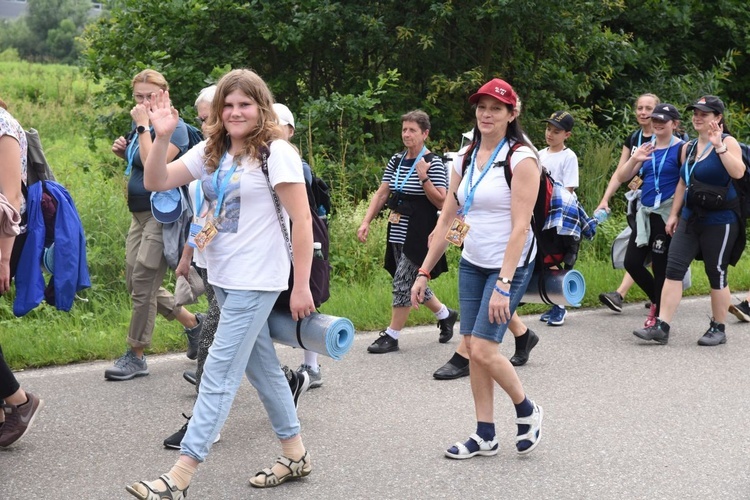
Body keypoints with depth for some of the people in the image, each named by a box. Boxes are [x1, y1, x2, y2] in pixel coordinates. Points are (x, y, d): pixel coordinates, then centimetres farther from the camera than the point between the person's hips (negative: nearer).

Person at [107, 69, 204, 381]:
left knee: (143, 281, -8)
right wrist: (124, 153, 6)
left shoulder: (175, 127, -12)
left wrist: (143, 127, -21)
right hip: (140, 213, 9)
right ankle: (194, 322, 27)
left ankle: (136, 357, 1)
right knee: (137, 283, 11)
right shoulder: (139, 127, 11)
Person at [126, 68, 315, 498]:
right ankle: (295, 455, 29)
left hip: (256, 281, -8)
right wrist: (162, 138, -12)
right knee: (263, 366, 16)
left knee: (219, 373, -8)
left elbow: (302, 222, -14)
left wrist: (301, 286, -17)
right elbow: (157, 182, 5)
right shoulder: (211, 152, 9)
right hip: (224, 279, 8)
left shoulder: (276, 152, -12)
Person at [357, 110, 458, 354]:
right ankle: (445, 314, 35)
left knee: (403, 281, -7)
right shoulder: (396, 160, 10)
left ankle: (391, 336, 2)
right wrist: (366, 221, 2)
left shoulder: (433, 162, -9)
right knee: (413, 281, 14)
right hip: (398, 233, 7)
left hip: (419, 234, -7)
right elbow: (381, 194, 11)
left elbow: (441, 203, -13)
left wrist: (424, 178, -24)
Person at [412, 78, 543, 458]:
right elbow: (446, 220, 11)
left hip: (508, 266, -7)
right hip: (471, 264, 7)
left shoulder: (521, 159, -13)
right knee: (473, 349, 6)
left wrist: (504, 284, -25)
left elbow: (520, 227, -19)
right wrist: (423, 273, 8)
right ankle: (485, 436, 16)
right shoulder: (466, 159, 8)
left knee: (483, 349, -12)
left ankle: (526, 410, 12)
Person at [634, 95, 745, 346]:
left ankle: (718, 329, 17)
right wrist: (674, 214, 16)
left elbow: (738, 172, -26)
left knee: (716, 274, 2)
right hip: (690, 219, 6)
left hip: (719, 222, -6)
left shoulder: (727, 142, -7)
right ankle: (661, 326, -4)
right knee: (673, 269, -3)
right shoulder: (689, 147, 11)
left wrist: (718, 146, -29)